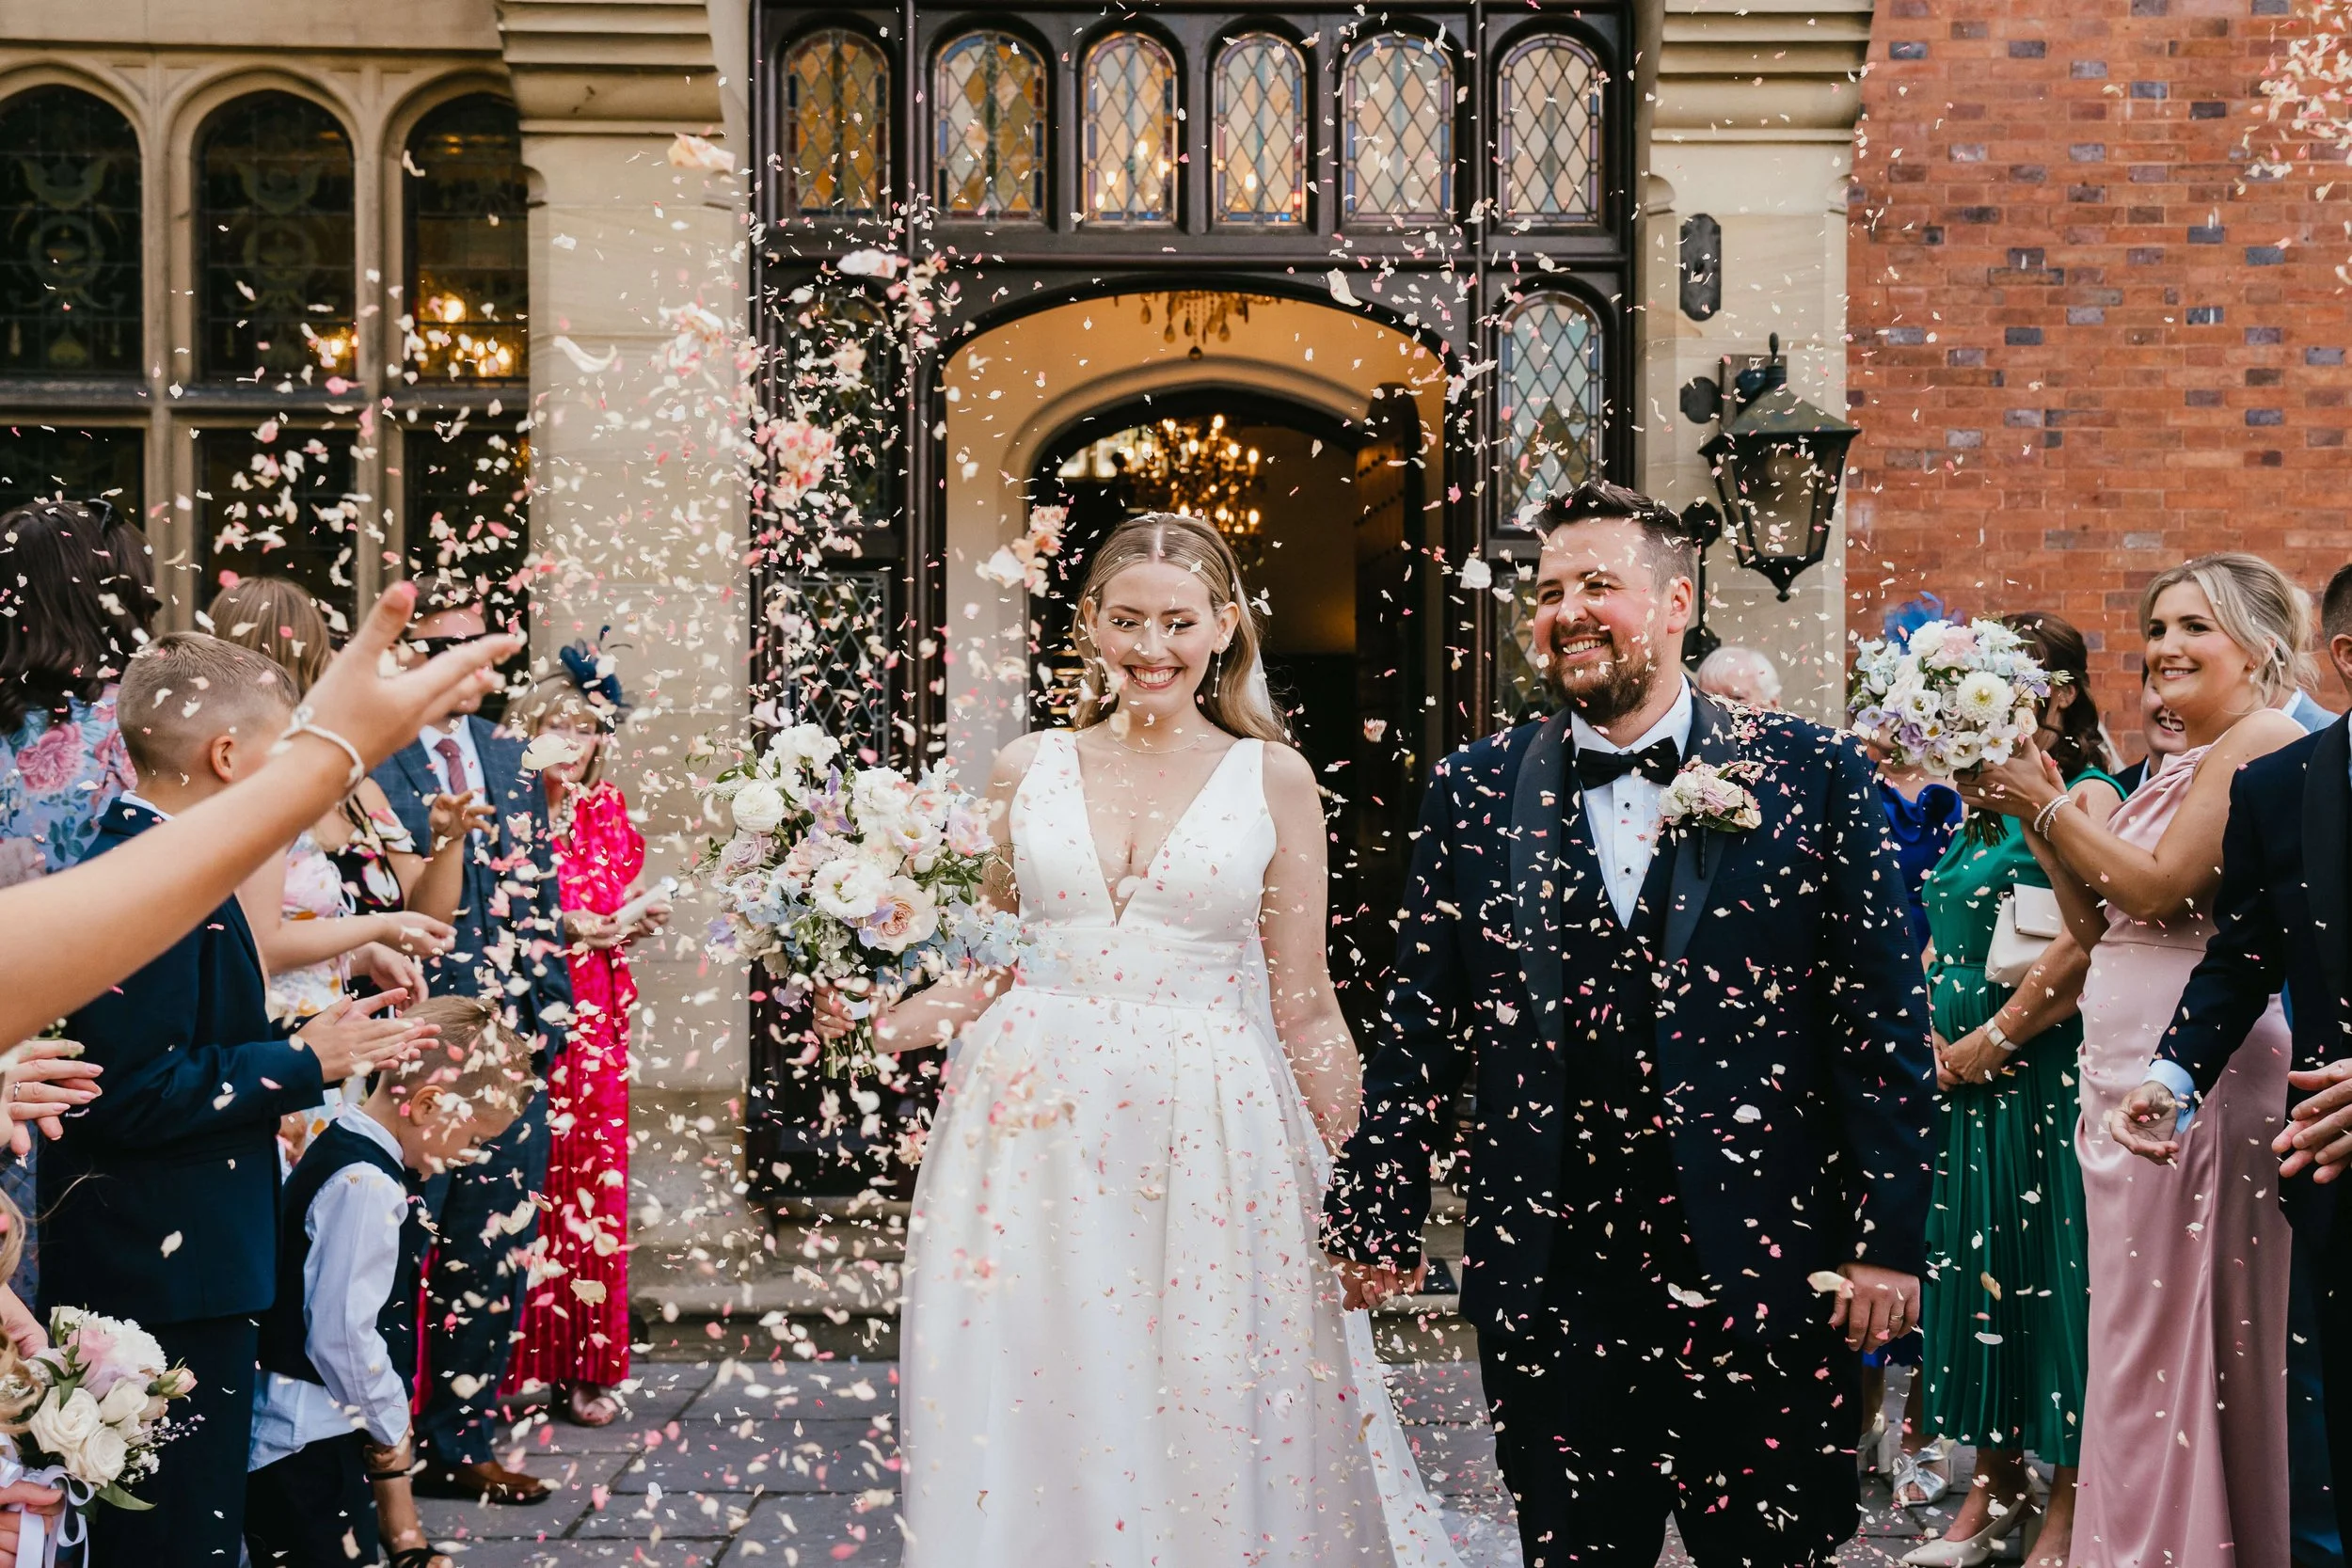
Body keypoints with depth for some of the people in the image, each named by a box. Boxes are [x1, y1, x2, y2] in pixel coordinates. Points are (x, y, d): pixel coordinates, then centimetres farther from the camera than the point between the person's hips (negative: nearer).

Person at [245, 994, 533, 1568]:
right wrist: (391, 1425, -8)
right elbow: (342, 1333, -24)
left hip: (315, 1435, 10)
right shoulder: (367, 1186, -22)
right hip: (306, 1448, -10)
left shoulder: (344, 1146, 9)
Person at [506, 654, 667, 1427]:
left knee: (590, 1182, 4)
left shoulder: (609, 811, 14)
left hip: (592, 1017, 5)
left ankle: (584, 1367, 10)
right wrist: (559, 928, -14)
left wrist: (638, 921, -1)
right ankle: (510, 1362, 2)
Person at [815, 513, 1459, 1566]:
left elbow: (1304, 1005, 5)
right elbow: (990, 969, 13)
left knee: (1207, 1438, 2)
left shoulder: (1272, 778, 4)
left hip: (1210, 1142, -1)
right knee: (1025, 1430, 3)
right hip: (1033, 1135, 1)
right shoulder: (1028, 769, 8)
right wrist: (879, 1024, -5)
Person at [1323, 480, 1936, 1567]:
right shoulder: (1473, 792, 5)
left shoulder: (1812, 775, 0)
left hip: (1764, 1273, -1)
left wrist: (1888, 1238, -5)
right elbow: (1419, 1030, 8)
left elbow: (1882, 1021, -1)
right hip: (1550, 1282, 2)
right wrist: (1376, 1220, 6)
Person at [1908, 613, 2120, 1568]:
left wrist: (1992, 1040, -13)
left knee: (2053, 1275, -2)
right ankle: (1995, 1491, 22)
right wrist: (1942, 1039, 4)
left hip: (2048, 1077, -8)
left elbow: (2080, 952, -19)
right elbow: (1940, 935, 18)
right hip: (1972, 1083, 8)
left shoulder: (2084, 799, -11)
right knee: (1977, 1268, 11)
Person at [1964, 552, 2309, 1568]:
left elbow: (2163, 887, -17)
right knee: (2139, 1338, 13)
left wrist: (2048, 803, -9)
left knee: (2186, 1334, -2)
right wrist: (2037, 819, 7)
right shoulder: (2178, 767, 18)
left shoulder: (2263, 742, -9)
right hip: (2131, 1077, 9)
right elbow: (2096, 925, 17)